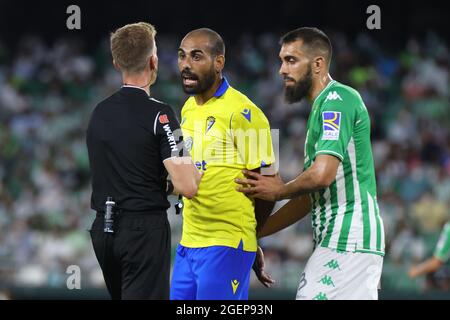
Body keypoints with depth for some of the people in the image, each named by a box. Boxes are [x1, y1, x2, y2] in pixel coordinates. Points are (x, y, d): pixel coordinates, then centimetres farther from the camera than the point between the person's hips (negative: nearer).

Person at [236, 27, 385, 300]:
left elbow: (322, 174, -21)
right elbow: (310, 197, 25)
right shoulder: (323, 106, 23)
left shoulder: (337, 99, -8)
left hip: (347, 242, -10)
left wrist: (278, 191, -2)